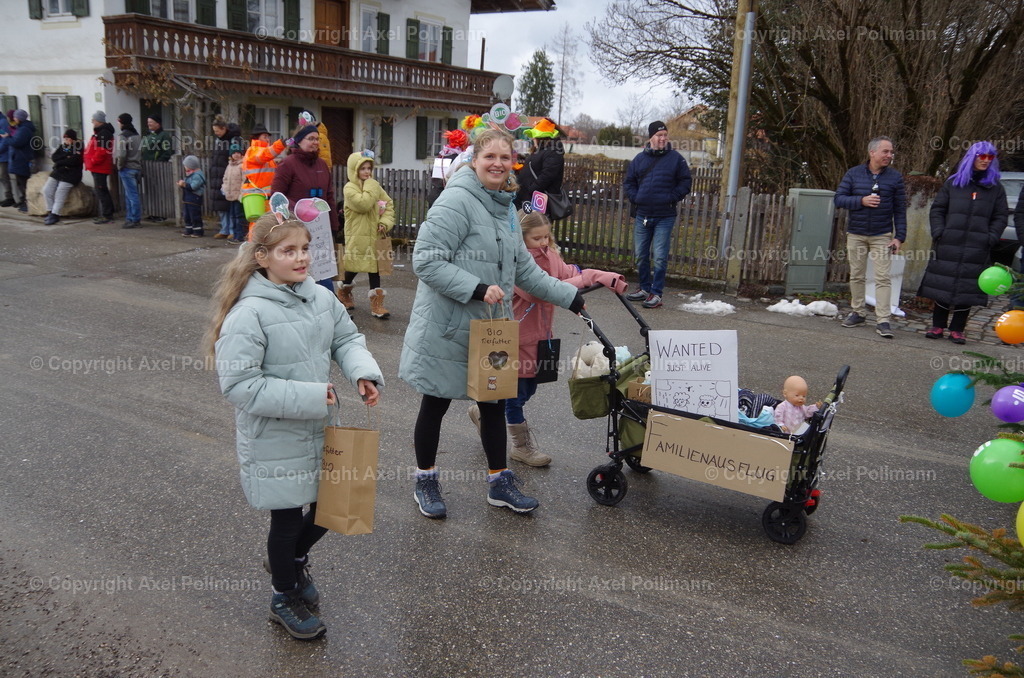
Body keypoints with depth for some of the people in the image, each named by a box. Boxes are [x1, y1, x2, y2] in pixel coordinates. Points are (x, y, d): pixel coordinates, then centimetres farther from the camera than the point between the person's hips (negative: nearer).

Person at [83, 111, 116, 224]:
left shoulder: (103, 134, -16)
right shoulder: (99, 132, 18)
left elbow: (102, 151, -24)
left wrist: (93, 161, -17)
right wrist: (90, 162, 14)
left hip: (100, 168, -11)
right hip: (98, 168, 11)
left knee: (100, 191, -9)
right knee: (98, 191, 16)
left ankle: (106, 215, -6)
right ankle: (107, 214, 21)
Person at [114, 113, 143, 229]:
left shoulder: (123, 136, -13)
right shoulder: (137, 135, 11)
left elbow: (121, 154, -21)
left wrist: (120, 166, -8)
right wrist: (139, 164, 12)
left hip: (127, 168, -8)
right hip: (137, 167, 8)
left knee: (132, 195, -5)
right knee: (131, 195, 15)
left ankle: (135, 220, -3)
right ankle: (130, 219, 20)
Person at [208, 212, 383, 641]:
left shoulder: (320, 298, -3)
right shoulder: (249, 313, -22)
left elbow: (347, 338, 7)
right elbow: (239, 385, -24)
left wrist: (364, 373, -14)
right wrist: (307, 397, -26)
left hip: (321, 430, 6)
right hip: (276, 441, -6)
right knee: (286, 521, 13)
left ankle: (293, 558, 51)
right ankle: (285, 598, 40)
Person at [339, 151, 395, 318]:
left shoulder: (375, 187, 9)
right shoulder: (350, 188, -10)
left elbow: (389, 204, 11)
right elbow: (363, 204, -25)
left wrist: (385, 222, -4)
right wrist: (370, 185, -17)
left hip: (374, 235, 5)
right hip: (357, 237, -5)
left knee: (374, 268, 5)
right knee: (353, 267, 6)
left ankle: (376, 304, 7)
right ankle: (343, 293, 34)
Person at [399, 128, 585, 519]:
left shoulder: (505, 208, 10)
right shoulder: (457, 201, -17)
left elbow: (523, 269, 16)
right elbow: (426, 261, -22)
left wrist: (572, 297, 14)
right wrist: (478, 289, -26)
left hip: (490, 328, 8)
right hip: (447, 329, -8)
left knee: (494, 403, 15)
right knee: (435, 405, 8)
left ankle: (499, 484, 31)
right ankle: (425, 482, 28)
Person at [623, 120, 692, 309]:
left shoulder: (676, 158, 0)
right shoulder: (639, 158, 8)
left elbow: (686, 182, 3)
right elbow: (630, 181, 17)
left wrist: (672, 198, -8)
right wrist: (635, 198, 2)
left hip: (665, 217, -4)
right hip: (642, 215, 4)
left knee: (660, 257, -5)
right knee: (641, 255, 11)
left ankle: (656, 293, 2)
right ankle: (644, 288, 25)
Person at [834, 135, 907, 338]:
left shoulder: (895, 177, 2)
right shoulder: (854, 174, 3)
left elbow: (900, 209, 2)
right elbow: (839, 198, 0)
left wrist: (900, 237, -5)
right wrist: (861, 201, -16)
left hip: (882, 236, -1)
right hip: (856, 234, 1)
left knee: (882, 278, -7)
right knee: (856, 276, 8)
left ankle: (883, 321, -8)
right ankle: (858, 313, 21)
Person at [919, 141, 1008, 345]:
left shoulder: (996, 188, 11)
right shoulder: (953, 183, 8)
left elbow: (1000, 217, 11)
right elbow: (937, 209, 9)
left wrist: (991, 238, -3)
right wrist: (938, 232, -5)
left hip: (977, 250, 1)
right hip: (949, 246, 0)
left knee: (968, 289, 0)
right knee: (942, 285, 1)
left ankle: (957, 329, 8)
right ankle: (938, 326, 10)